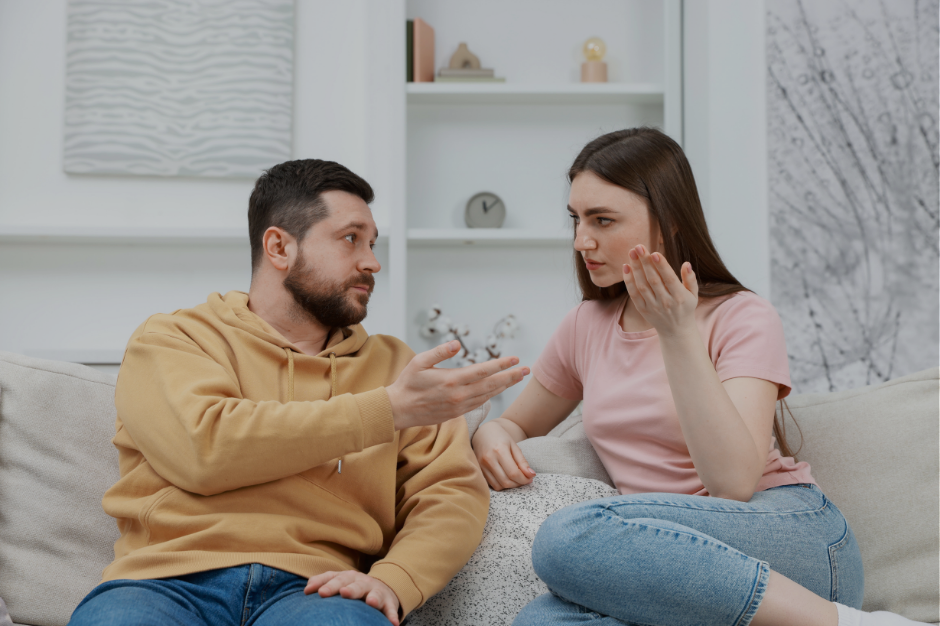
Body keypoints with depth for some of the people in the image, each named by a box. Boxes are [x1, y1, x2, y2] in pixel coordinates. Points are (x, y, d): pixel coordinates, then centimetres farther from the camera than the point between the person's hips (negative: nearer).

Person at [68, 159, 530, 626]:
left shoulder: (392, 363, 20)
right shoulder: (171, 340, 12)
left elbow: (452, 492, 11)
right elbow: (206, 446, -9)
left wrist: (392, 581, -10)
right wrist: (388, 410, -8)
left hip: (312, 588, 1)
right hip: (170, 581, 0)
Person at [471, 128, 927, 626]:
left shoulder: (742, 318, -2)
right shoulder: (586, 327, 14)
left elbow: (734, 482, -16)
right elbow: (516, 422, 27)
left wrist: (678, 332, -21)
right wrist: (493, 435, 2)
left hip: (792, 532, -5)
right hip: (674, 555, 5)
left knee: (573, 536, -32)